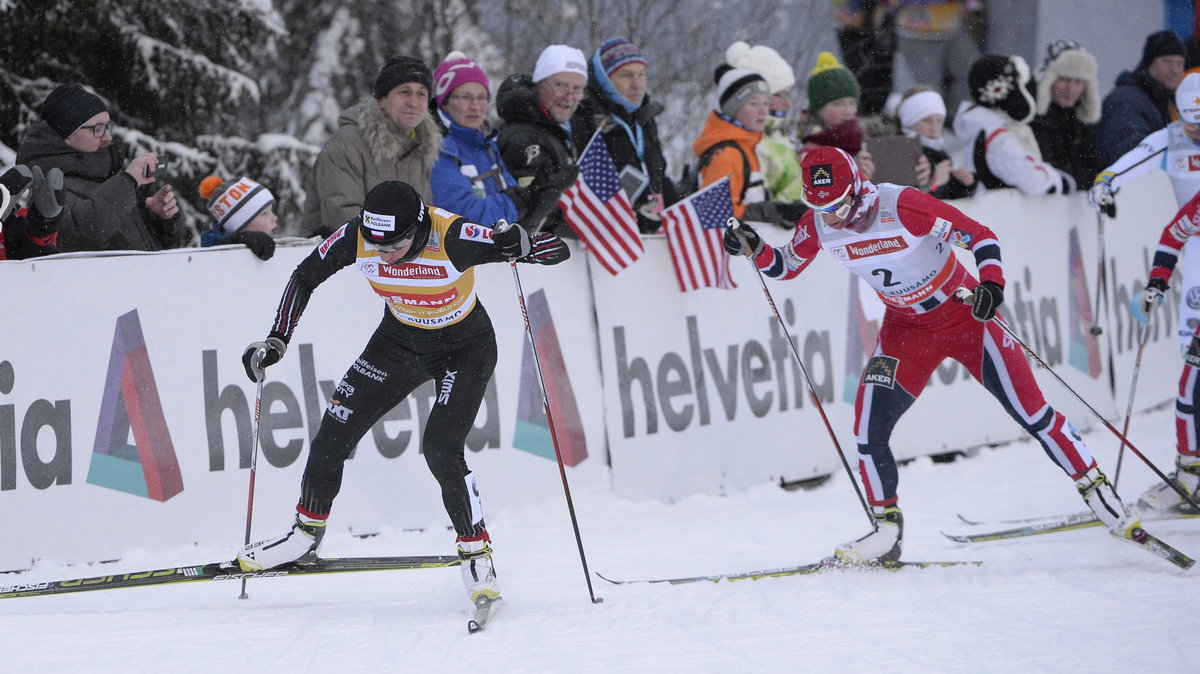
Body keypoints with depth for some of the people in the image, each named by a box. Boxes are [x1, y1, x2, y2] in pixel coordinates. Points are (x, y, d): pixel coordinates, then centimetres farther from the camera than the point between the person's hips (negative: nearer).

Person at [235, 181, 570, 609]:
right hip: (400, 339, 5)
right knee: (334, 434, 3)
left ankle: (477, 553, -2)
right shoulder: (355, 238, -24)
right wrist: (276, 342, -11)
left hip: (465, 348, -5)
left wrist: (518, 245, -53)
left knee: (440, 450, -22)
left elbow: (559, 251, -33)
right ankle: (305, 535, 27)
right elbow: (305, 277, -3)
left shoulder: (452, 238, -35)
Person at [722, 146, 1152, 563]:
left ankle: (1096, 491, 13)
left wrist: (992, 283, -40)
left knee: (1031, 413, -4)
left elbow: (980, 236, -22)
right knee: (869, 432, -10)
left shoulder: (902, 206, -28)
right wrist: (755, 250, -14)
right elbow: (786, 267, 7)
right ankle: (887, 533, 6)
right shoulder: (818, 225, -12)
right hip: (906, 328, 4)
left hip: (966, 315, -4)